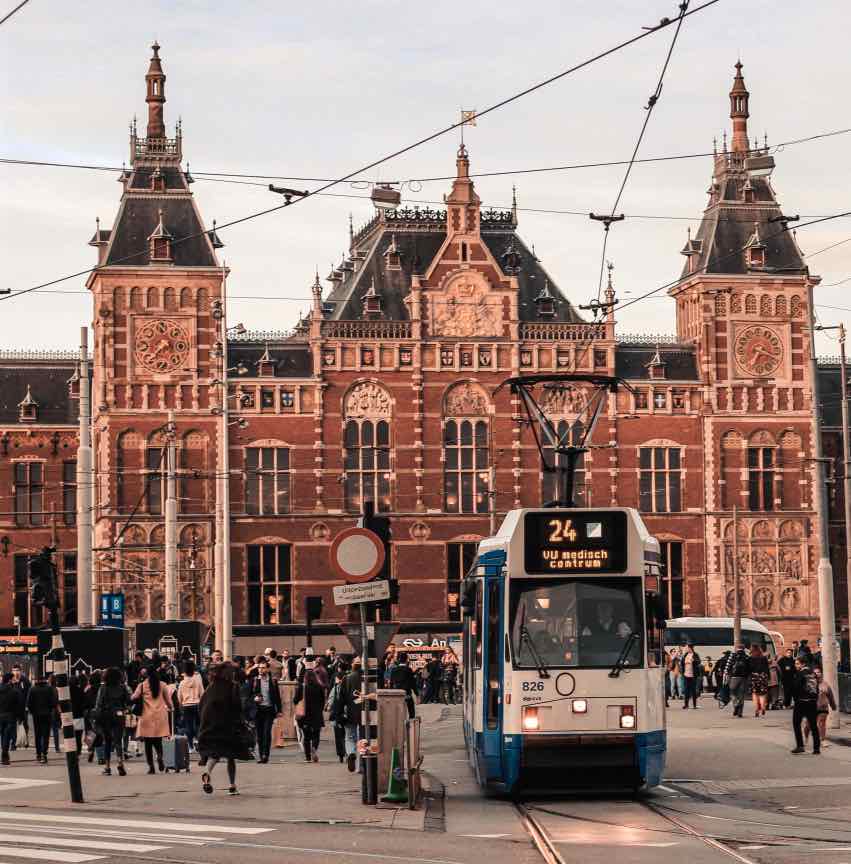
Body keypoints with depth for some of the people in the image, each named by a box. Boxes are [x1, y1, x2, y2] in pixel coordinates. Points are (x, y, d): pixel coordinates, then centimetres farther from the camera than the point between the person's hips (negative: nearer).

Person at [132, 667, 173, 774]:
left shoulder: (142, 686, -3)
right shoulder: (162, 685, 2)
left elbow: (134, 698, -8)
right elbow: (168, 700, 6)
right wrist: (169, 708, 26)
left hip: (147, 716, -2)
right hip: (160, 717, 2)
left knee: (148, 743, 4)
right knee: (158, 741, 12)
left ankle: (151, 767, -1)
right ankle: (160, 756, -17)